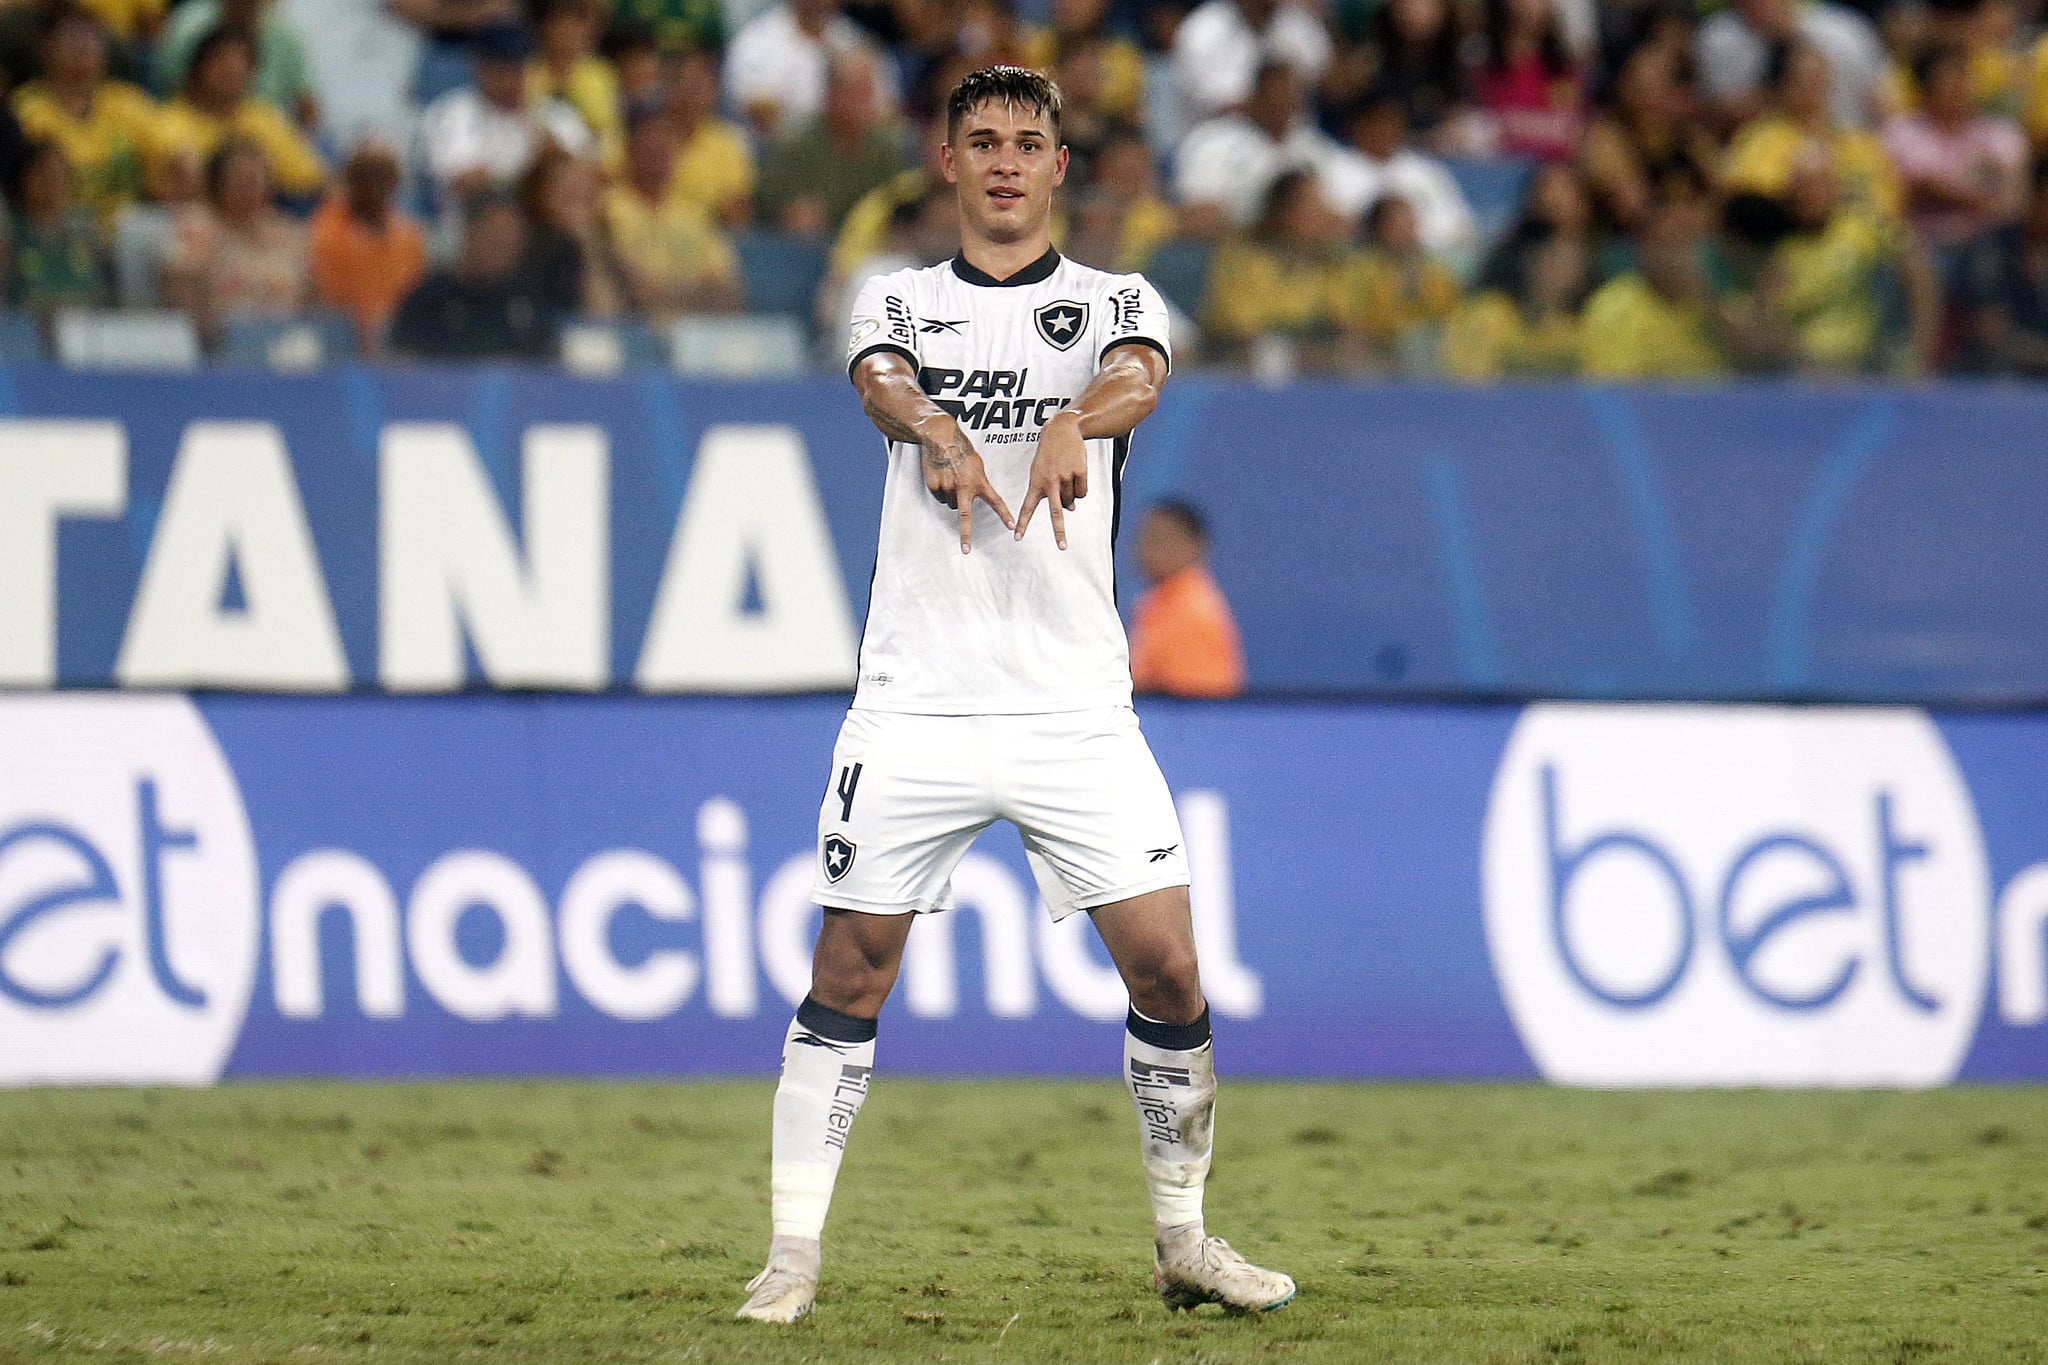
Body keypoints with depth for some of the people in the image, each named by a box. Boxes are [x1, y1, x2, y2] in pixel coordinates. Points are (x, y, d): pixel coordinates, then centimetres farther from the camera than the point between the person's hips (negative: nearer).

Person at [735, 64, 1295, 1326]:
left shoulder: (1114, 301, 9)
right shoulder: (901, 298, 11)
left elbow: (1138, 374, -15)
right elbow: (882, 382, -12)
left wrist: (1076, 421, -40)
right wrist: (937, 432, -37)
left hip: (1076, 704, 0)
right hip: (917, 702, 0)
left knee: (1167, 964, -6)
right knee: (851, 971, -1)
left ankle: (1184, 1239, 11)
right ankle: (795, 1248, 8)